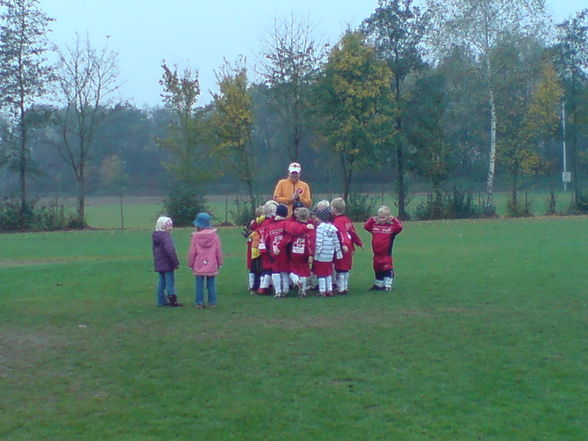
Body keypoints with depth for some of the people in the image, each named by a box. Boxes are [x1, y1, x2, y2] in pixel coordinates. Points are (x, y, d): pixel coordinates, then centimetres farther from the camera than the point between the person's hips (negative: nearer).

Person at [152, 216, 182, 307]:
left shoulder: (156, 235, 11)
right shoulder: (165, 235, -18)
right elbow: (170, 250, -27)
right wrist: (176, 262, -20)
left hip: (159, 264, 9)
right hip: (167, 264, -9)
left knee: (162, 282, 14)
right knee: (170, 282, -1)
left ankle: (161, 301, 18)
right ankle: (172, 301, 2)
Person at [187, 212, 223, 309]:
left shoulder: (195, 237, -8)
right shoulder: (214, 236, -4)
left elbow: (191, 252, -2)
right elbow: (219, 251, 3)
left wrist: (190, 264, 10)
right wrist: (219, 263, 14)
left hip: (199, 266, -1)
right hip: (212, 265, 1)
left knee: (199, 285, 6)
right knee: (211, 284, 7)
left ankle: (199, 303, 8)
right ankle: (212, 303, 10)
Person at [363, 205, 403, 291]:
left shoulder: (391, 226, -7)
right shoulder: (375, 225, 5)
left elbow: (399, 227, -20)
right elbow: (366, 226, 4)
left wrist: (394, 219, -16)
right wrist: (371, 219, -1)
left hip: (386, 254, -5)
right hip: (377, 254, 5)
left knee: (387, 270, -2)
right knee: (377, 270, 17)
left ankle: (387, 286, 6)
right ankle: (378, 285, 30)